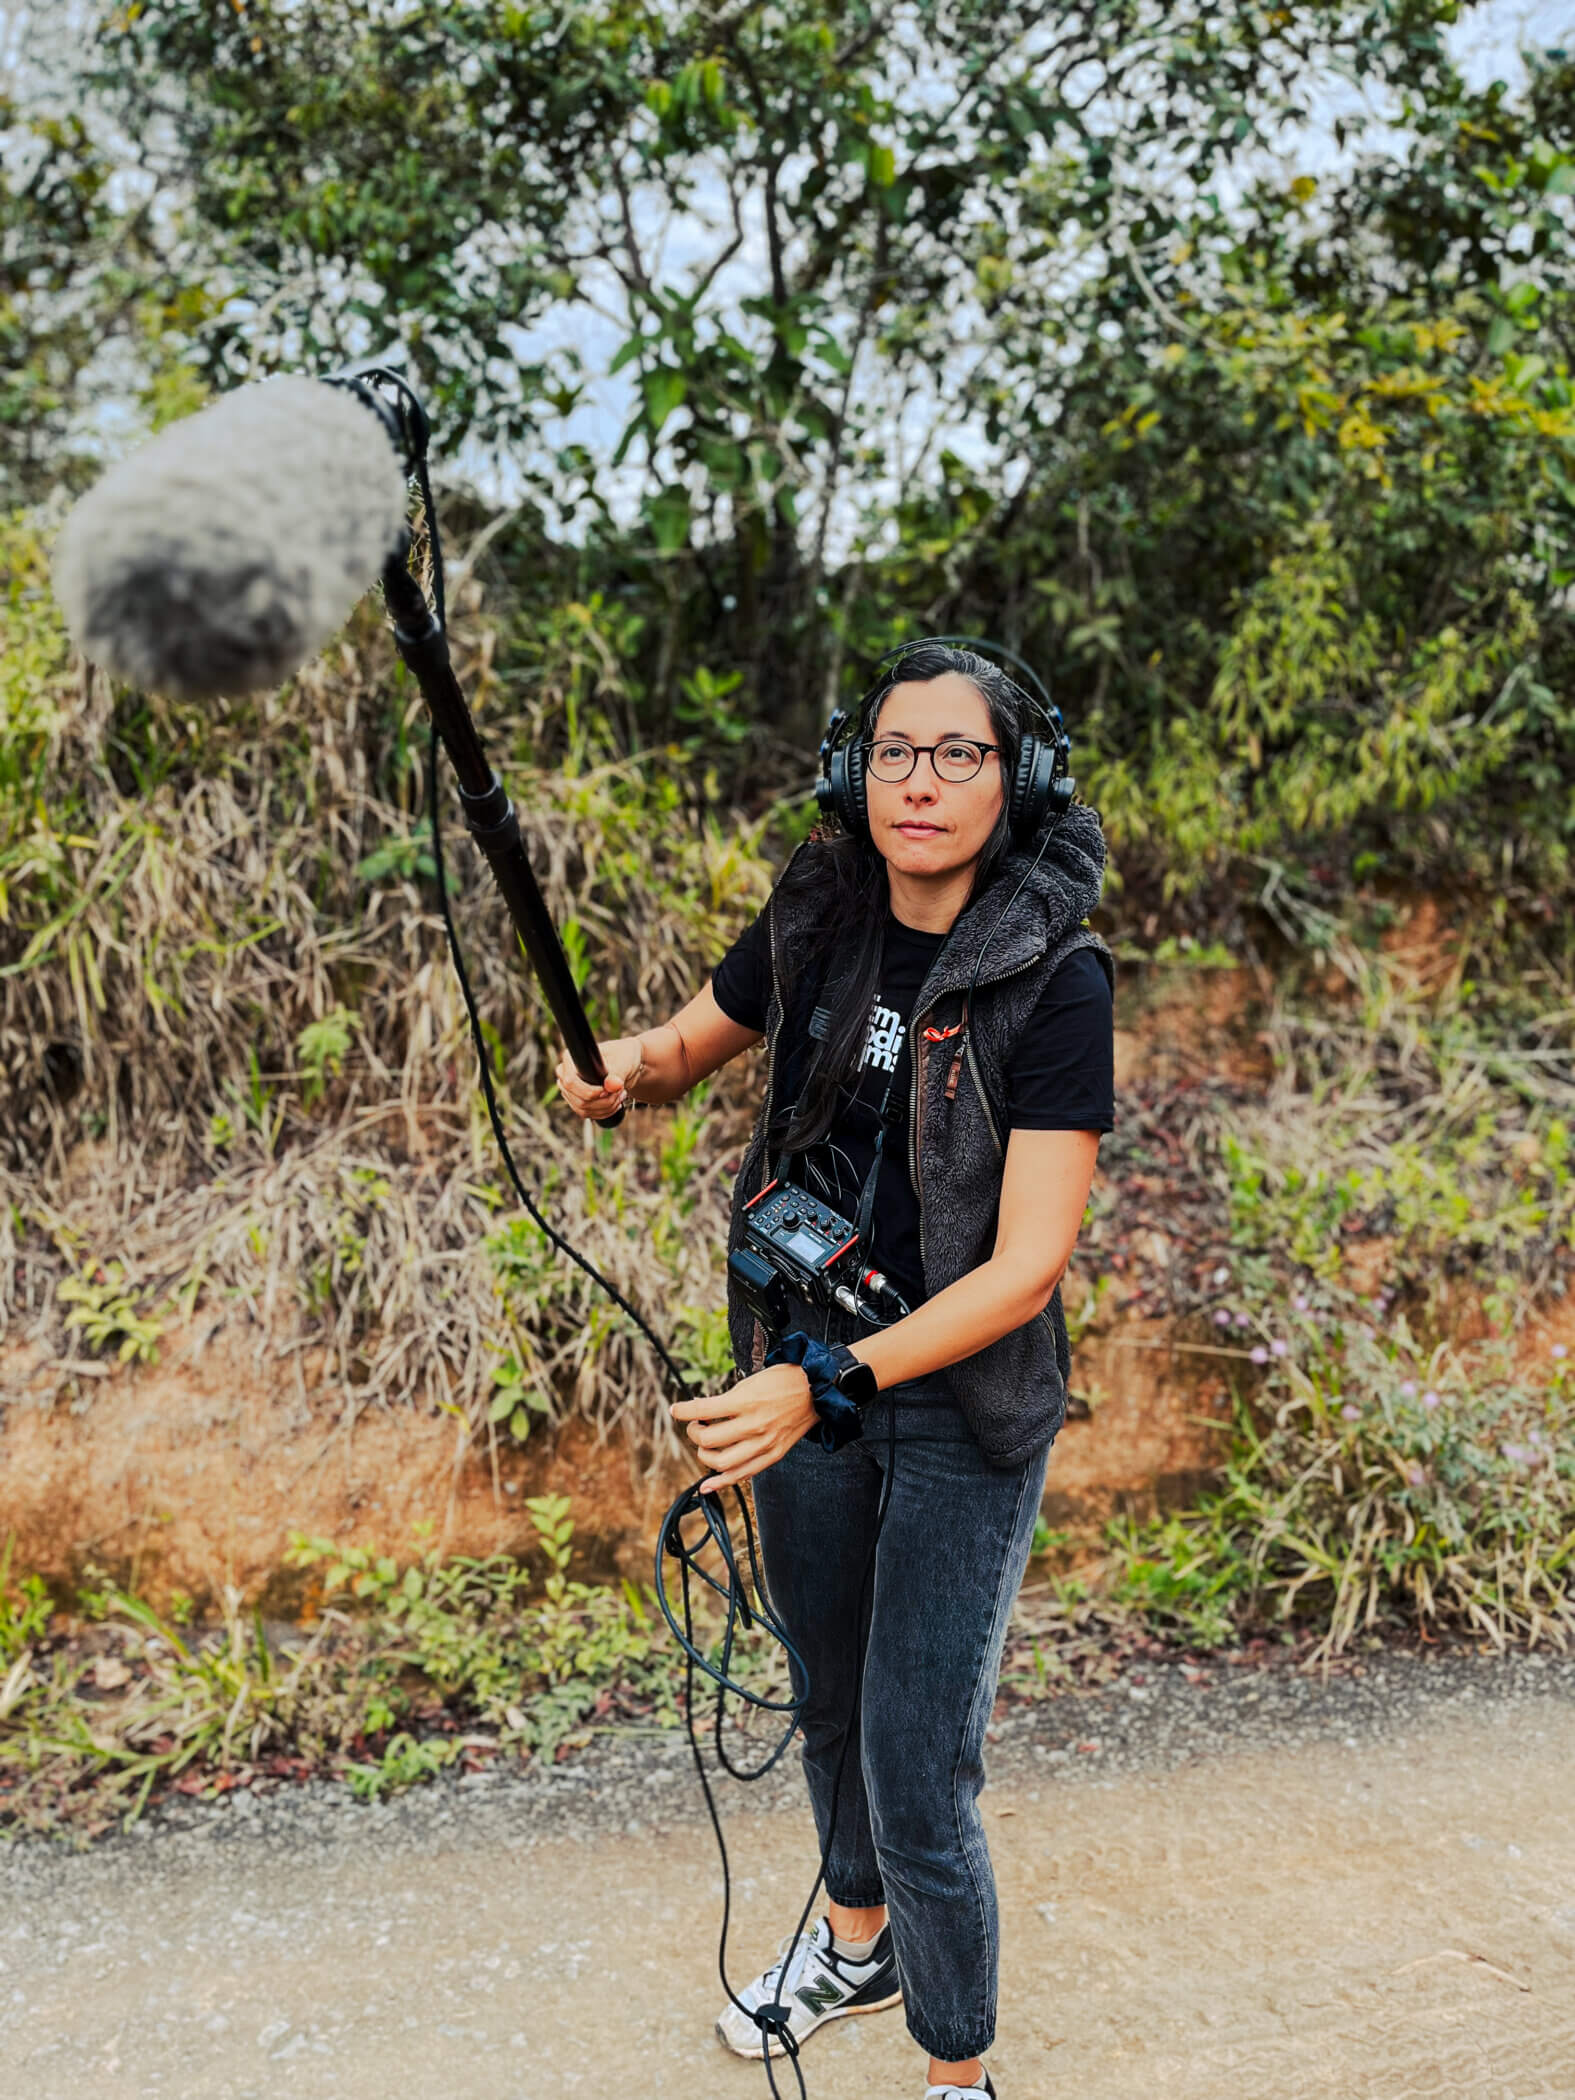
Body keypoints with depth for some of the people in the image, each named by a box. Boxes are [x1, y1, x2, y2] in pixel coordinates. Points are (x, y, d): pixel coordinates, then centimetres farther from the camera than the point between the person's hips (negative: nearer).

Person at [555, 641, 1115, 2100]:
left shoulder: (1055, 979, -20)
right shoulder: (818, 922, -5)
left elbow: (1025, 1268, -23)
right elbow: (690, 1044, 11)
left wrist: (825, 1384, -32)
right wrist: (625, 1068, -14)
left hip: (964, 1403, -5)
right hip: (802, 1370, 5)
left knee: (917, 1777, -1)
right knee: (829, 1693, 24)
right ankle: (859, 1940, 53)